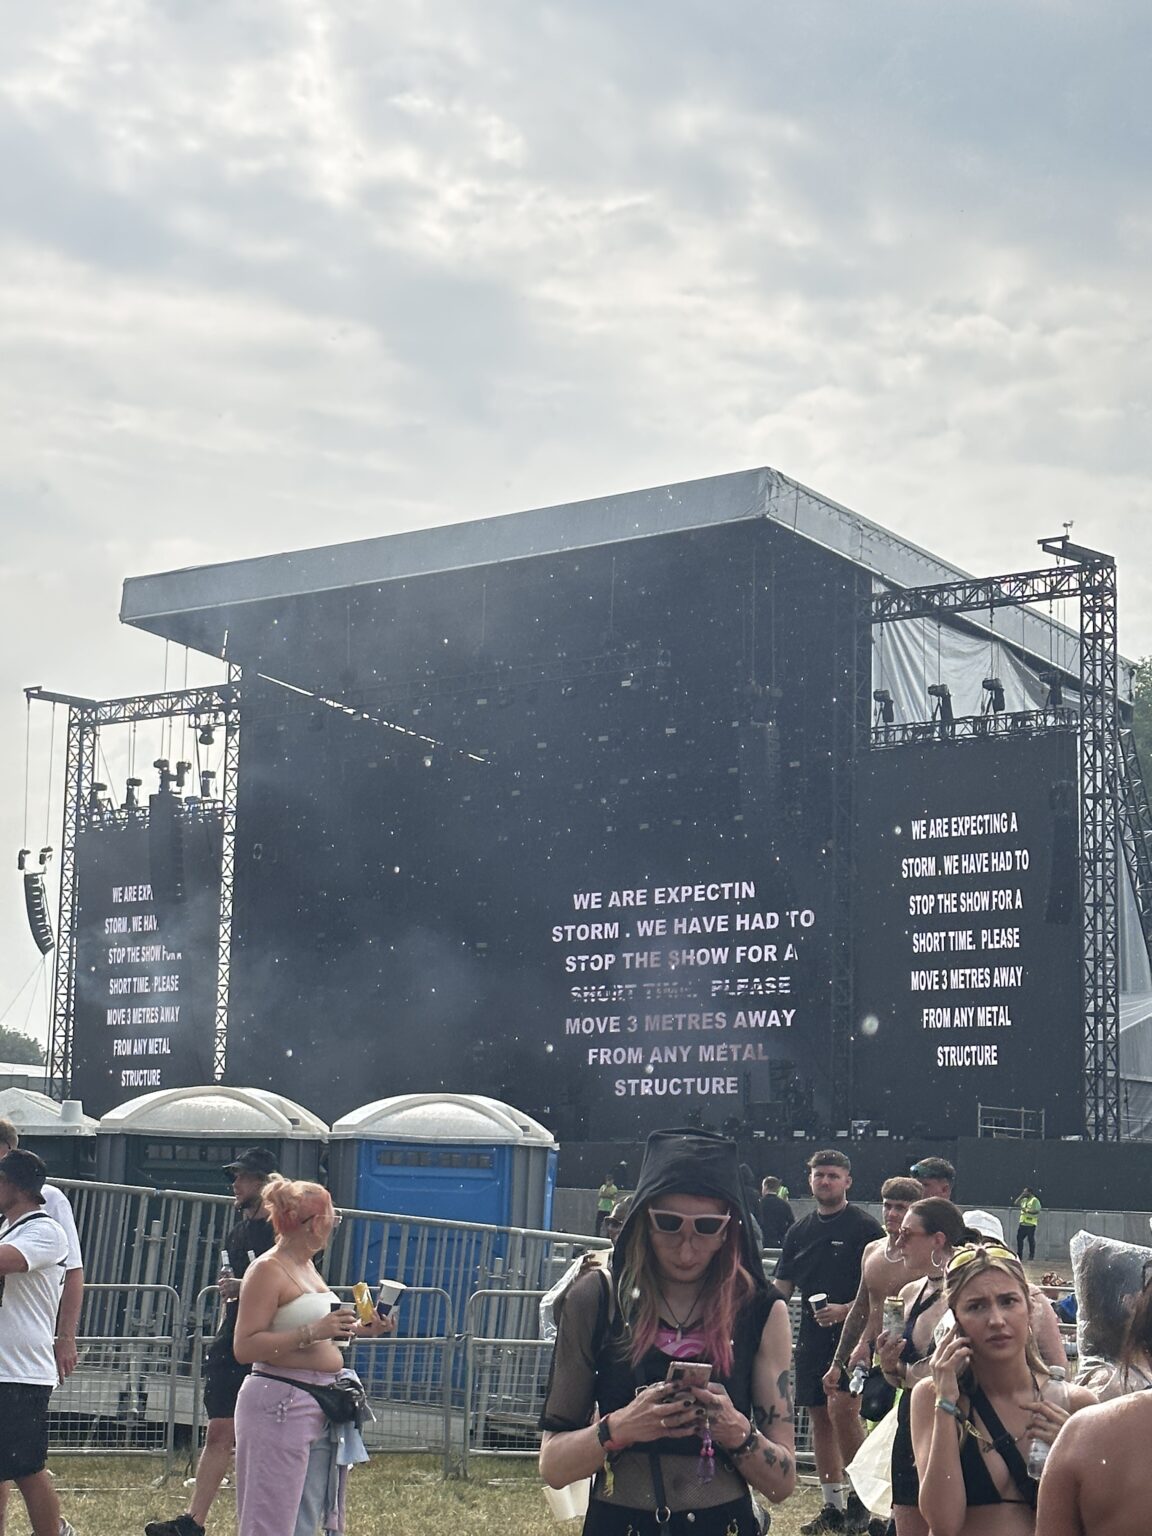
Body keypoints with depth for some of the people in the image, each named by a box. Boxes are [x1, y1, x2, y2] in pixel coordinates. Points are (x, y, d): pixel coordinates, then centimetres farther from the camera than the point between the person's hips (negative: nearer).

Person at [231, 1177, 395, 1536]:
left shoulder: (306, 1267, 16)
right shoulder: (267, 1270, -11)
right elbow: (244, 1348, -18)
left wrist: (358, 1331, 13)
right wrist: (313, 1332, -23)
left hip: (320, 1405, 9)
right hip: (280, 1403, -9)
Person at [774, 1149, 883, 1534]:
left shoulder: (865, 1227, -4)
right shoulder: (800, 1231, 13)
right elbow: (782, 1287, 15)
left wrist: (848, 1310, -20)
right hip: (812, 1337, 6)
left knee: (842, 1408, -18)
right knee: (819, 1417, 8)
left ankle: (861, 1495, -2)